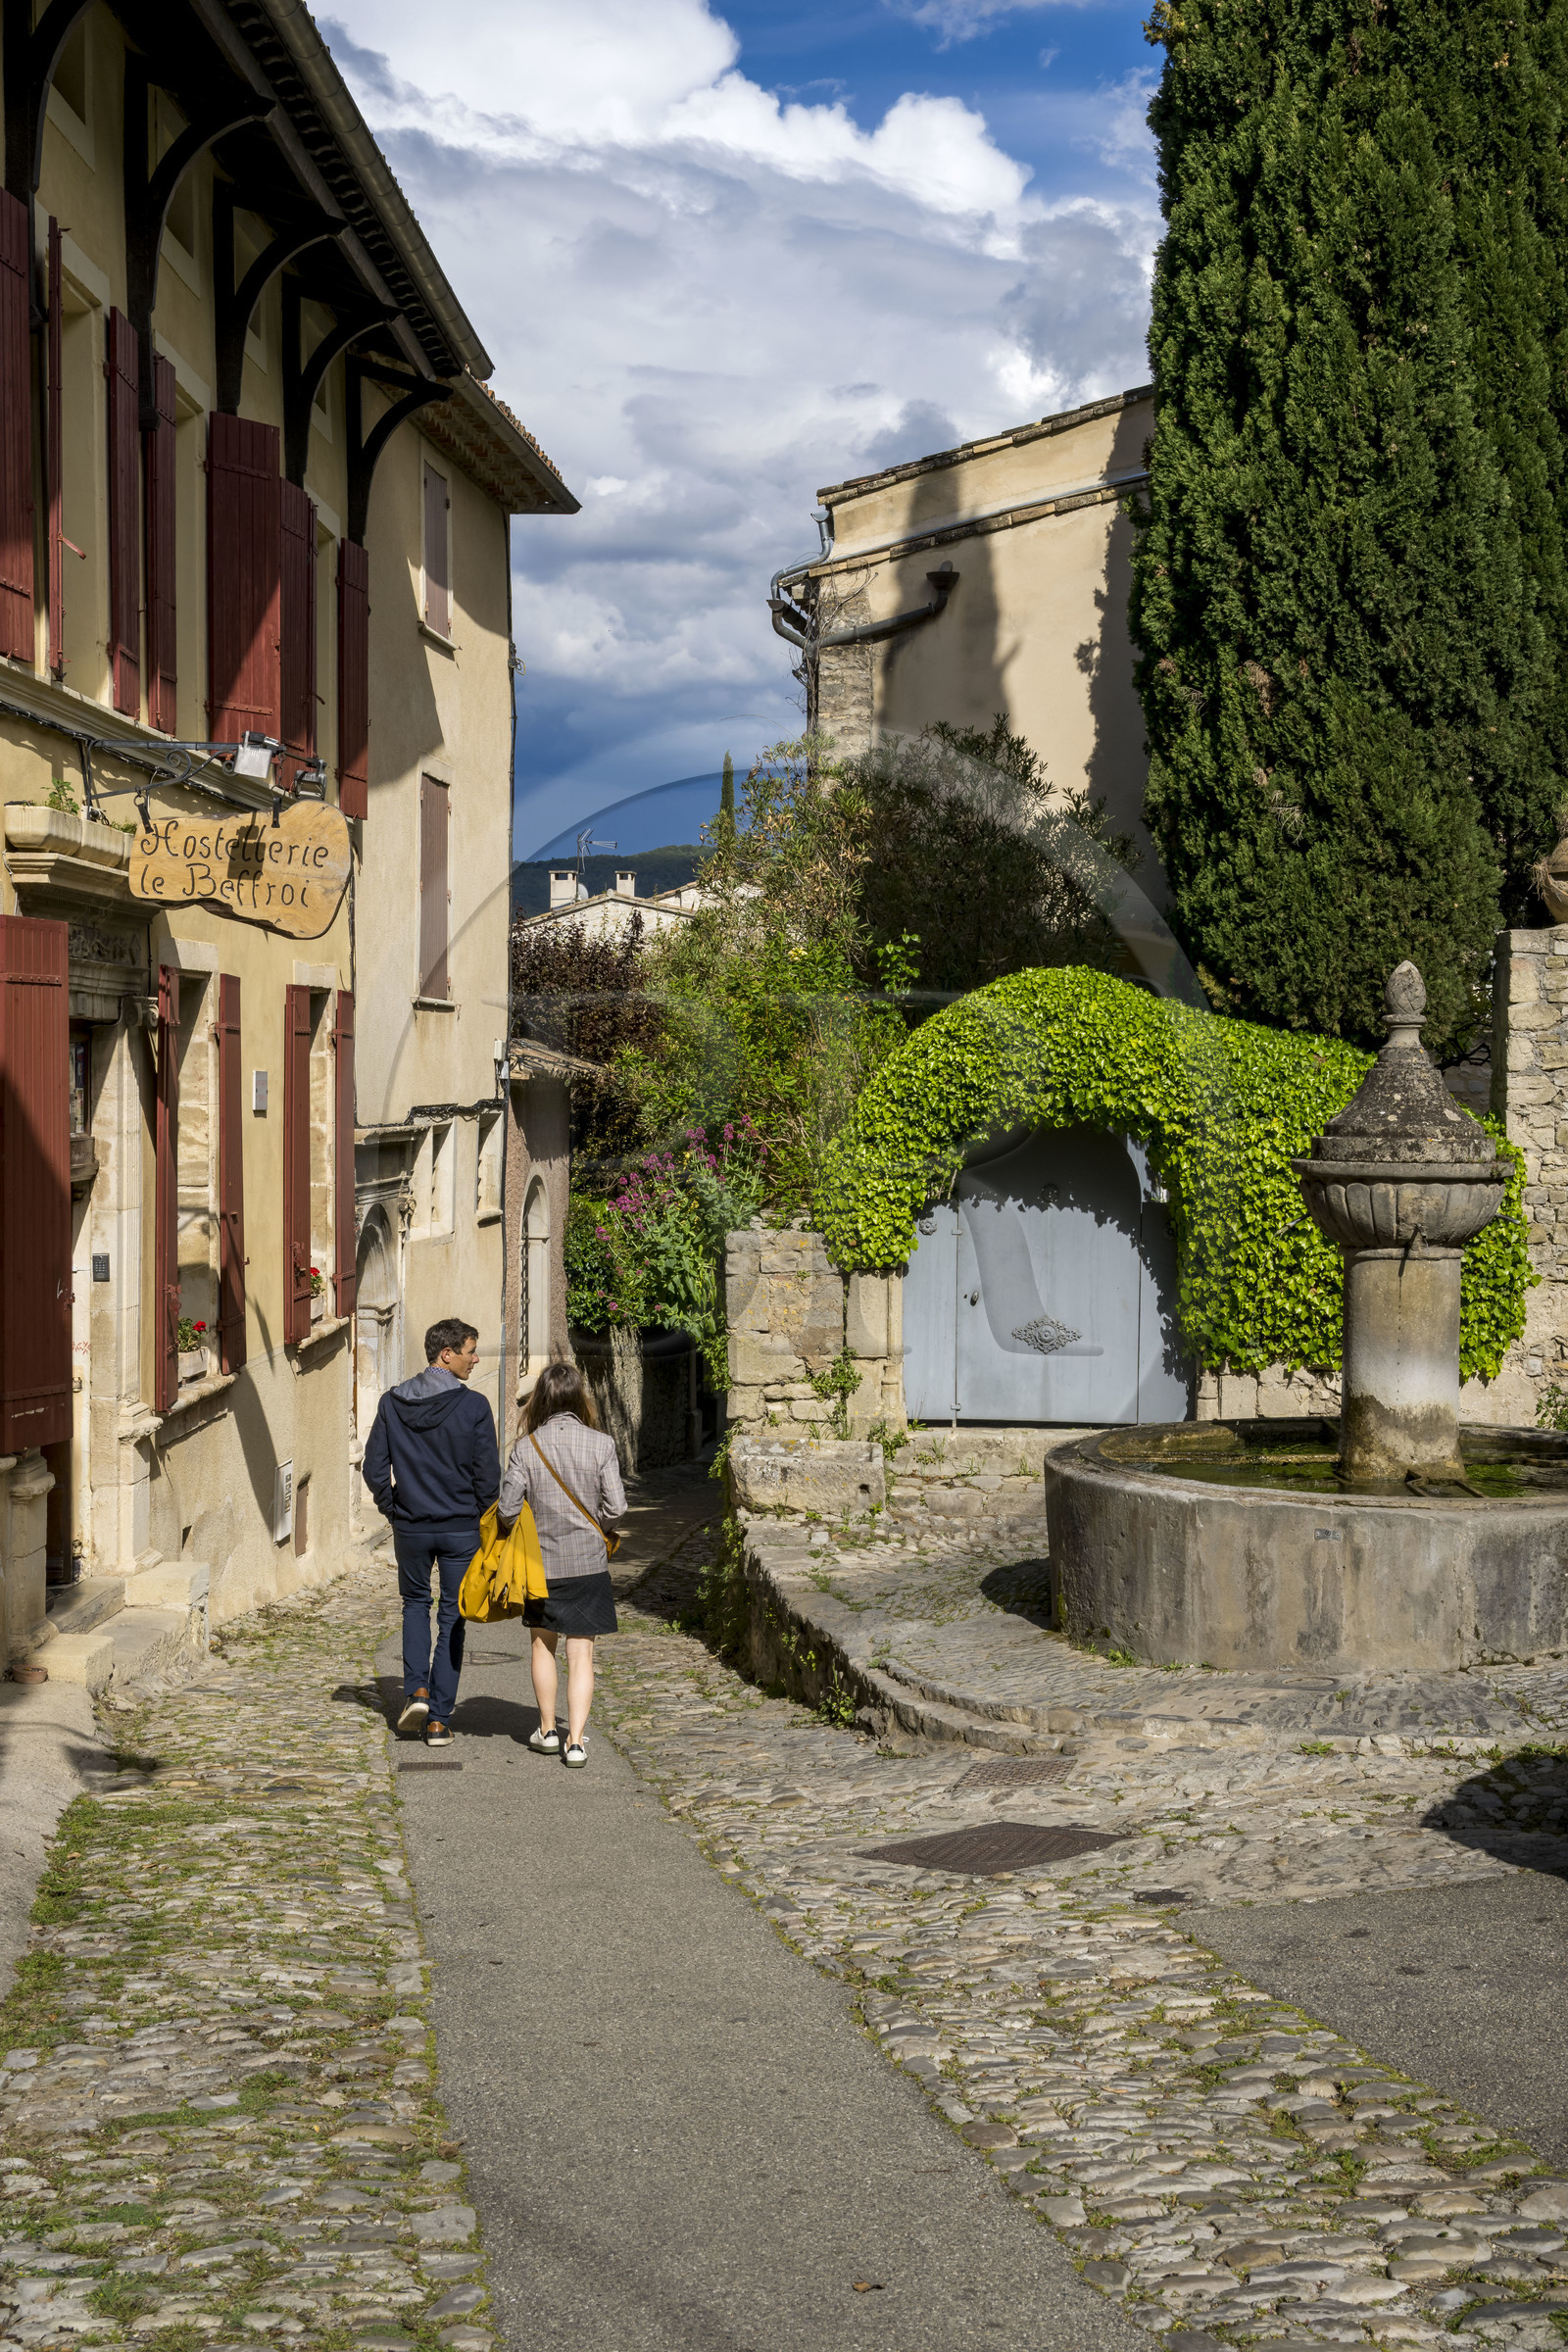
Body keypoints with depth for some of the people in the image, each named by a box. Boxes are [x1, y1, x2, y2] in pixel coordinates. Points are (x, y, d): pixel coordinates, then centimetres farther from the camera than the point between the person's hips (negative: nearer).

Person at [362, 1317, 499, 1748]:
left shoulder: (392, 1404, -2)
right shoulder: (473, 1407, -12)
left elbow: (374, 1469, -1)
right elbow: (488, 1475, -10)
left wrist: (394, 1510, 12)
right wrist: (482, 1520, 6)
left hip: (410, 1529, 2)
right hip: (461, 1529, -2)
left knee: (415, 1603, 24)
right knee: (452, 1620, 7)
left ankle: (416, 1690, 7)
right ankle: (439, 1720, 6)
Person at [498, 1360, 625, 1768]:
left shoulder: (527, 1447, -9)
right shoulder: (600, 1444, -9)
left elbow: (508, 1509, -10)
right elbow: (615, 1505, -8)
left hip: (541, 1562, 1)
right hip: (587, 1562, -1)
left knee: (543, 1644, 19)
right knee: (581, 1653, 4)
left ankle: (548, 1731, 27)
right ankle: (576, 1741, -3)